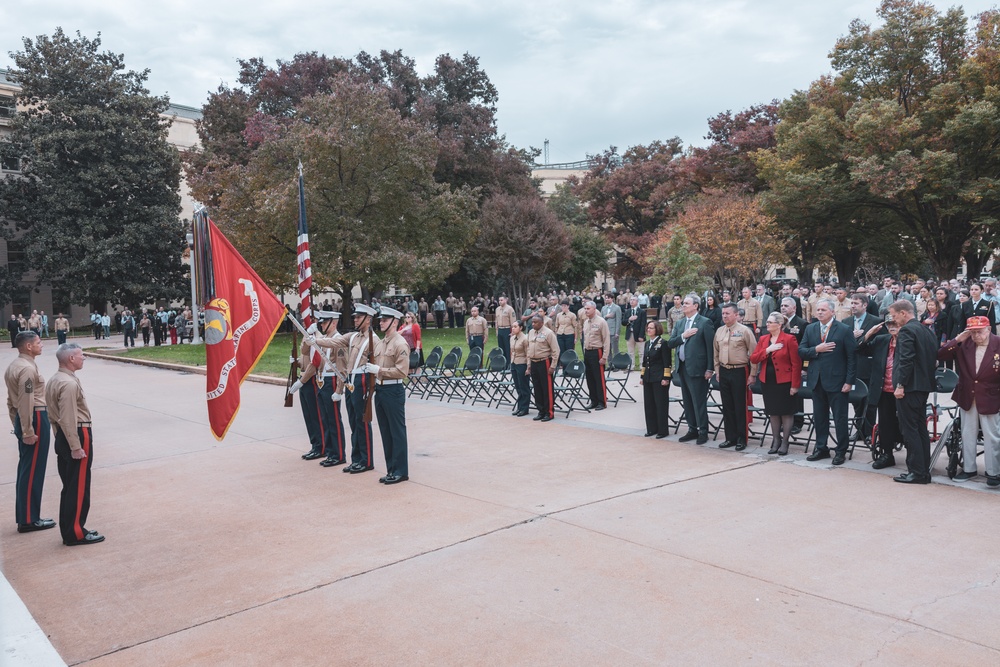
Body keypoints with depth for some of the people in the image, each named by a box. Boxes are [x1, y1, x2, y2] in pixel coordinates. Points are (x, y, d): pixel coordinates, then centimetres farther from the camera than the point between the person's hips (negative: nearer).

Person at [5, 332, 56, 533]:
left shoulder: (14, 366, 15)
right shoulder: (27, 368, -18)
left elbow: (12, 400, 19)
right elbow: (26, 402, -23)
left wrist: (17, 425, 22)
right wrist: (28, 432, -22)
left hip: (23, 420, 10)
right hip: (35, 419, -10)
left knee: (25, 469, 15)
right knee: (33, 471, -4)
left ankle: (24, 516, 23)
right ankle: (29, 520, 3)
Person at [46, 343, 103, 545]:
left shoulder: (54, 381, 12)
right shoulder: (69, 384, -20)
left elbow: (54, 415, 17)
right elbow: (69, 419, -24)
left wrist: (61, 440, 21)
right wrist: (76, 447, -22)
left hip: (62, 437, 10)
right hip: (77, 436, -10)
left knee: (69, 486, 16)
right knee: (79, 488, -1)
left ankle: (68, 531, 24)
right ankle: (76, 534, 5)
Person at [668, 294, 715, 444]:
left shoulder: (705, 322, -7)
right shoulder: (679, 324, 13)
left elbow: (711, 347, -10)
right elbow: (670, 343, 7)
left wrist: (709, 369, -14)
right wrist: (683, 336, -10)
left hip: (697, 368, -7)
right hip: (682, 367, 7)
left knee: (699, 401, -3)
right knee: (687, 401, 13)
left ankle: (703, 431, 7)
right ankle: (692, 429, 22)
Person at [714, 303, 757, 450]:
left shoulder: (744, 330, -8)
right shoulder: (719, 331, 8)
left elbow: (753, 353, -7)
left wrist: (752, 374, -8)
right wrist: (717, 371, 13)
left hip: (739, 372, -5)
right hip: (724, 372, 6)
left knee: (740, 406, 0)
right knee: (727, 406, 10)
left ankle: (741, 439, 10)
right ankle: (730, 438, 19)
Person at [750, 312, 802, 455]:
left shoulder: (789, 339, -9)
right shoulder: (763, 339, 8)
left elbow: (796, 363, -11)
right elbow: (753, 359, 1)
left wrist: (795, 385, -14)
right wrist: (767, 350, -14)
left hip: (784, 382, -5)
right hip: (768, 381, 5)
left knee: (786, 412, 4)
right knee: (773, 412, 12)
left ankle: (784, 443, 13)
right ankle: (775, 441, 23)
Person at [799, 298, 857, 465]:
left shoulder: (844, 330, -6)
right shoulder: (810, 329, 8)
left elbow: (852, 357, -8)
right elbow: (801, 351, 3)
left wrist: (849, 381, -12)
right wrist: (816, 349, -15)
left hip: (836, 381, -4)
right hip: (817, 380, 5)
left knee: (840, 418, 3)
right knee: (819, 417, 12)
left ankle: (841, 451, 14)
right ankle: (821, 448, 24)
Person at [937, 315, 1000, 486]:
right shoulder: (964, 345, -3)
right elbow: (941, 355, -8)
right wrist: (958, 339, -18)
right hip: (967, 399, 4)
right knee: (967, 435, 14)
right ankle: (968, 468, 27)